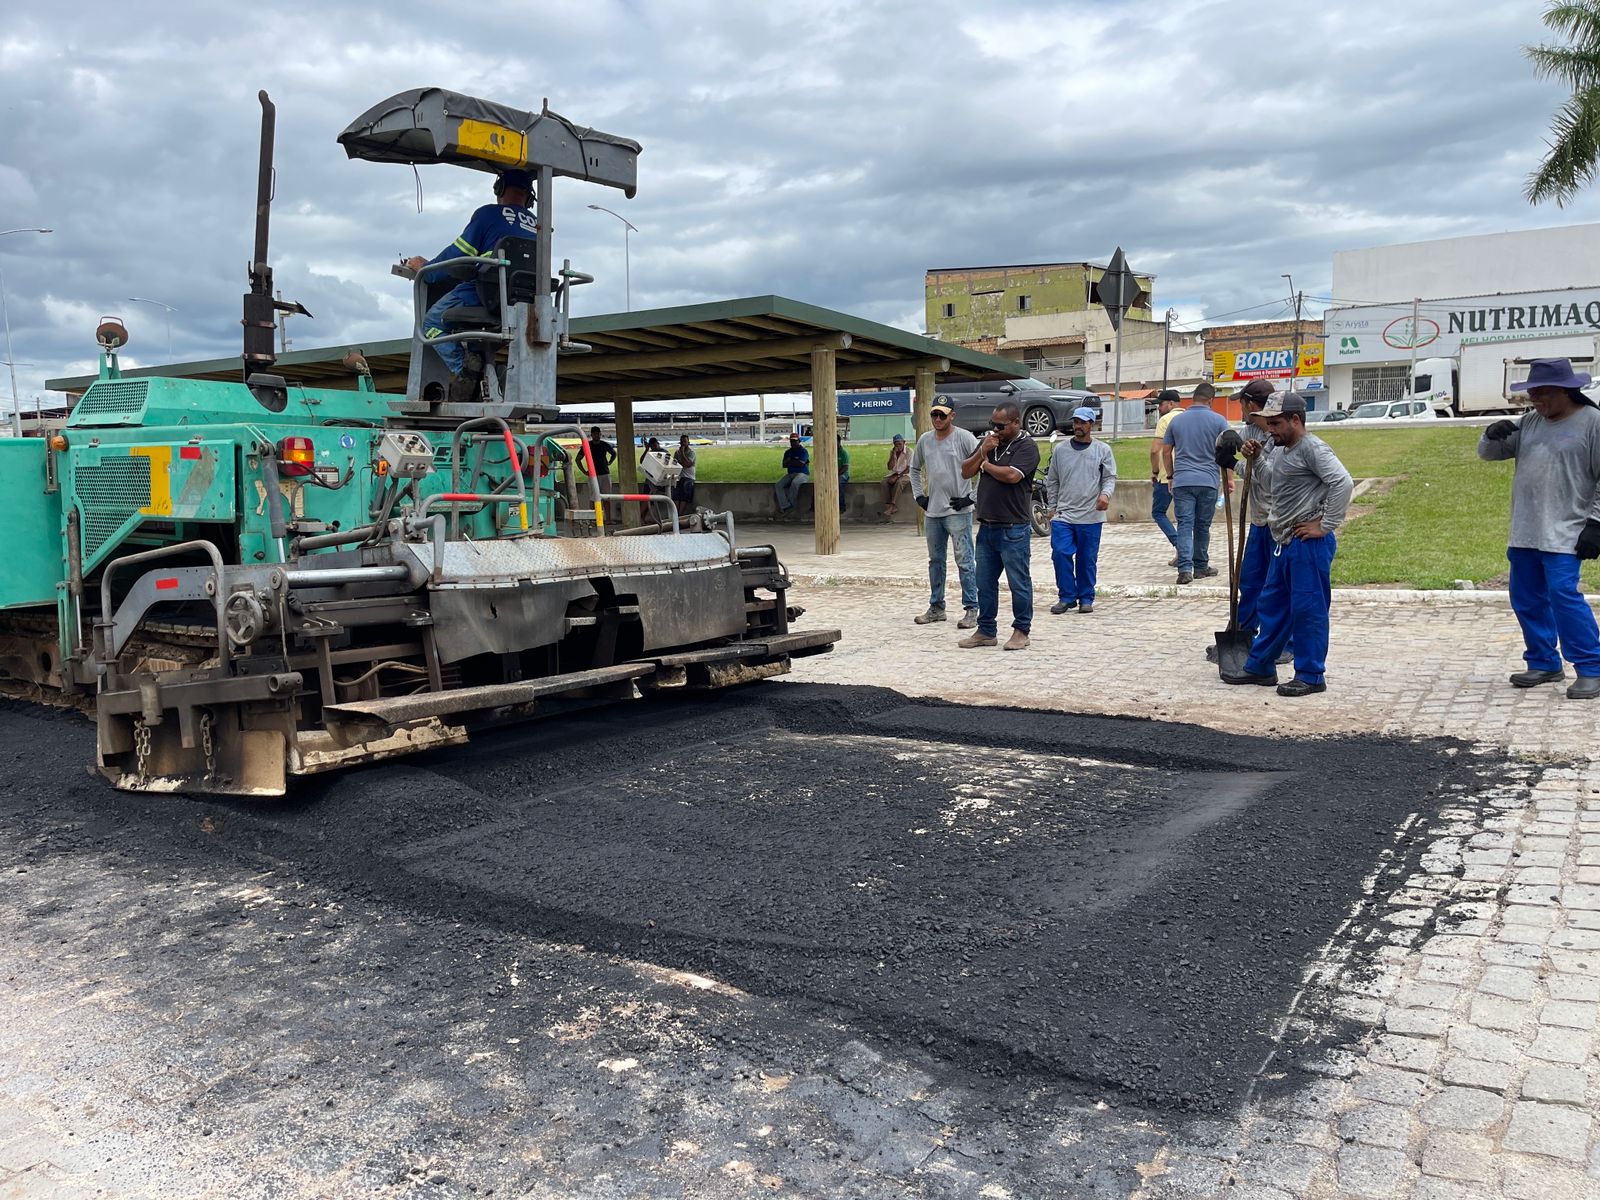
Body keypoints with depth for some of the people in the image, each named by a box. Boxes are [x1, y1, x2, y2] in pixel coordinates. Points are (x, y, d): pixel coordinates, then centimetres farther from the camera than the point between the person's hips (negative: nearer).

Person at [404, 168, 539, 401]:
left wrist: (425, 268, 19)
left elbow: (458, 253, 3)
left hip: (488, 292, -6)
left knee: (432, 321, 8)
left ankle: (464, 366, -15)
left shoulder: (489, 214, 5)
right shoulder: (537, 224, 20)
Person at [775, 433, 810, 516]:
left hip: (802, 474, -6)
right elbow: (784, 465, 7)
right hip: (790, 474, 6)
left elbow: (801, 463, -13)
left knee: (794, 483, -38)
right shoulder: (787, 452, 20)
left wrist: (790, 462, -2)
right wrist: (795, 463, -8)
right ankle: (787, 506, -32)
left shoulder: (803, 451, 1)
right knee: (778, 485, -19)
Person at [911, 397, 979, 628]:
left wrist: (971, 497, -13)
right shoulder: (925, 440, 10)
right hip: (932, 512, 6)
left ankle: (971, 609, 0)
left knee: (964, 561, -5)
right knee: (935, 561, 14)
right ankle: (936, 607, 25)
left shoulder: (964, 438, -8)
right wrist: (918, 495, 14)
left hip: (958, 511, -6)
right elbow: (914, 468, 25)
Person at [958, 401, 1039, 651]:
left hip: (1014, 528, -7)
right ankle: (986, 631, 21)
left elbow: (1012, 475, -22)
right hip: (987, 525, 7)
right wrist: (982, 451, -5)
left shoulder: (1026, 447, -7)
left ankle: (1021, 631, 12)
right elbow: (965, 472, 11)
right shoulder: (988, 441, 14)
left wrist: (986, 464, -5)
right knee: (985, 583, 12)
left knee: (1019, 582, 2)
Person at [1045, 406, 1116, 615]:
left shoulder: (1103, 450, 3)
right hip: (1063, 515, 1)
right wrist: (1052, 507, 9)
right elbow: (1052, 481, 14)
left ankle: (1086, 599, 18)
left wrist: (1105, 494, -17)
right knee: (1060, 554, -8)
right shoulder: (1060, 450, 8)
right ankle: (1067, 596, 5)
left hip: (1091, 517, -1)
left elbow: (1110, 477, 3)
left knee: (1087, 559, 6)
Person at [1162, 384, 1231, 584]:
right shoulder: (1219, 420, 0)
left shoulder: (1177, 421, 8)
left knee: (1184, 525, -2)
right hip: (1208, 480, -1)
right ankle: (1200, 567, 20)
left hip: (1182, 481, 1)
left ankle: (1185, 568, -15)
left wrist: (1171, 475, 22)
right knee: (1202, 526, 10)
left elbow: (1166, 451, 12)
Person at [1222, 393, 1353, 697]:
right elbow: (1271, 488, 30)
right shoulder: (1280, 451, 16)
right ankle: (1260, 667, 25)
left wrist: (1325, 526, -20)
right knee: (1271, 605, 15)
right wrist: (1254, 460, 12)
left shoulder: (1312, 448, -13)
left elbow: (1343, 483, -24)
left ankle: (1310, 676, 7)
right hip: (1284, 541, 10)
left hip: (1309, 544, -10)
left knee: (1308, 609, -2)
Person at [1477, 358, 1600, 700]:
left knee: (1563, 594, -15)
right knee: (1527, 600, 10)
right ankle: (1544, 663, 24)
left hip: (1564, 535, -7)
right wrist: (1492, 435, -6)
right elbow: (1488, 454, 17)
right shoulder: (1530, 423, 12)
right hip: (1524, 533, 7)